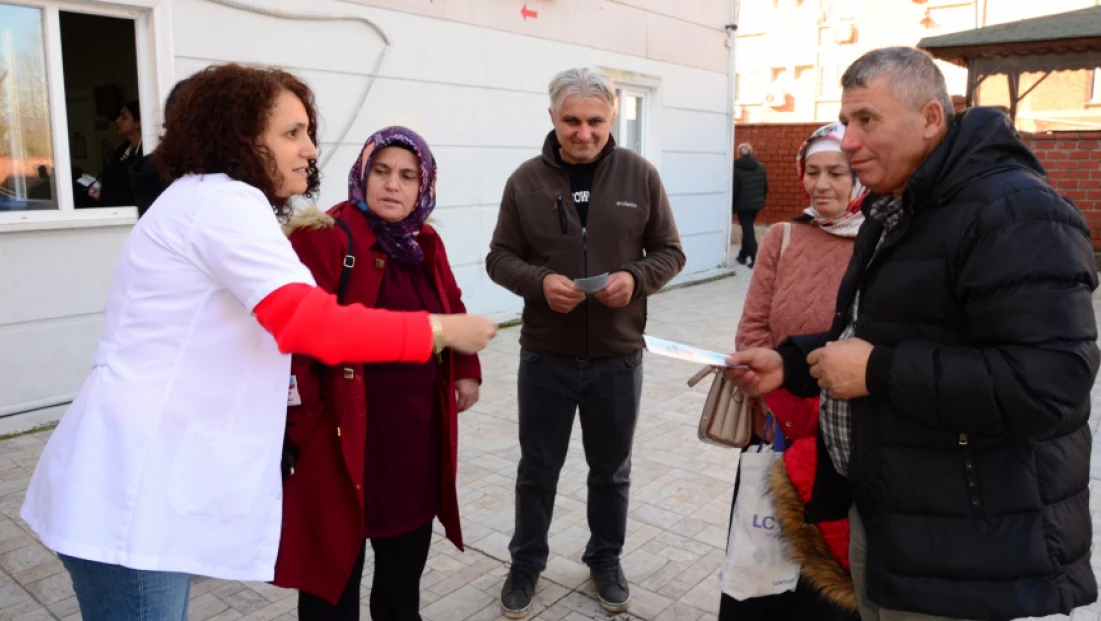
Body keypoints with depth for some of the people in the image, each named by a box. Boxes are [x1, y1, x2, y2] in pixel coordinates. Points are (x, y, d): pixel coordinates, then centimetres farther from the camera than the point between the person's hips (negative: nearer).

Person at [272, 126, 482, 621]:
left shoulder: (426, 243, 8)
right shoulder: (324, 237, -17)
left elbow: (452, 309, 21)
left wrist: (466, 370, 12)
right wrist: (304, 422, -24)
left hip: (418, 429, 7)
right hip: (345, 432, -7)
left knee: (407, 552, 22)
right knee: (336, 558, 11)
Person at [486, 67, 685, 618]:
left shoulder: (640, 175, -2)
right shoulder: (526, 180, -2)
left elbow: (669, 252, 3)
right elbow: (500, 257, 1)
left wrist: (635, 277, -18)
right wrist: (539, 281, -19)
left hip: (618, 356, 1)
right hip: (545, 355, 0)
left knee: (612, 469, 17)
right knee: (537, 468, 14)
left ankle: (606, 559, 40)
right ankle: (526, 563, 36)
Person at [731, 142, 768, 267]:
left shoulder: (736, 169, -12)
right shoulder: (761, 167, 5)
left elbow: (733, 190, -12)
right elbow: (765, 187, 11)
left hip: (743, 205, -5)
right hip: (757, 204, 5)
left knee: (748, 231, -2)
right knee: (748, 229, 19)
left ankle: (755, 259, -9)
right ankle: (743, 255, 29)